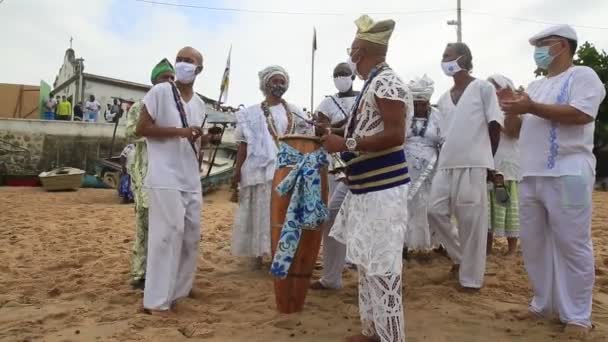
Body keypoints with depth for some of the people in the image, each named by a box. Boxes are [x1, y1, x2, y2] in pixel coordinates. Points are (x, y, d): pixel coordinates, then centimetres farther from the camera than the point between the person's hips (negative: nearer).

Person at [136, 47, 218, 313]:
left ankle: (178, 290, 25)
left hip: (191, 180, 8)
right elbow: (141, 128, -11)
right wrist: (179, 131, -19)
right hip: (165, 178, -7)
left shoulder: (199, 103, 15)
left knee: (191, 234, 10)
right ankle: (156, 300, 2)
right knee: (167, 234, -9)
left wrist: (207, 138, 7)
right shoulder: (160, 92, -5)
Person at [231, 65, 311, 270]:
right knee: (260, 210, 1)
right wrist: (237, 169, -5)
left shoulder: (294, 112, 13)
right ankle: (256, 254, 10)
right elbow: (244, 143, 2)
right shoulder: (252, 113, 6)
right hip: (261, 169, -2)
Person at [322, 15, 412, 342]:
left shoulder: (387, 82, -12)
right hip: (365, 187, 10)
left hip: (383, 189, -10)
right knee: (367, 263, 17)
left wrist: (345, 144, -19)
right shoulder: (372, 84, 16)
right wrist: (337, 134, 17)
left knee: (381, 267, -3)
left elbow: (395, 135, -21)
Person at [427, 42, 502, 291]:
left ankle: (471, 277, 9)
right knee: (435, 211, 2)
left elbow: (495, 126, -1)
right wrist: (446, 156, 10)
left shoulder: (483, 88, -1)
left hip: (473, 164, -6)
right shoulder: (443, 99, 16)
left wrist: (484, 157, 2)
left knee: (471, 221, -2)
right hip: (446, 164, 6)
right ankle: (459, 256, 23)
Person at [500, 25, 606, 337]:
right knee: (533, 243, 10)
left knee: (572, 245, -1)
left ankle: (577, 315, 9)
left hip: (567, 175, -7)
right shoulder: (535, 86, 21)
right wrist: (511, 110, 1)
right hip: (530, 176, 8)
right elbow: (517, 127, 21)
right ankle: (543, 304, 23)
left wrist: (532, 107, -15)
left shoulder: (582, 76, 0)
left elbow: (580, 114, -16)